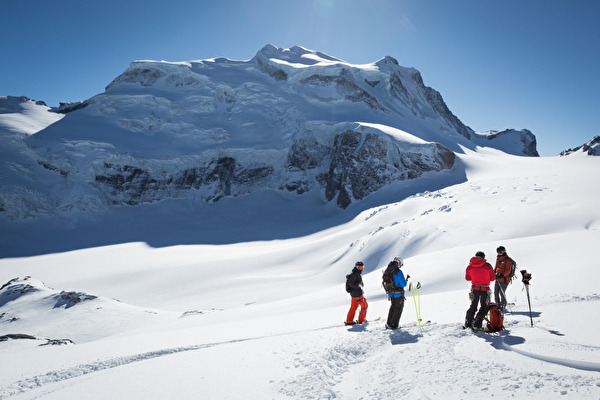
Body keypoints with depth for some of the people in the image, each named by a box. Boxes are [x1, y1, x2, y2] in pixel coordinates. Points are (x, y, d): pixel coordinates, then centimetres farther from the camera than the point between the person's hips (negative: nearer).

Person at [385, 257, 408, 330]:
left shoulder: (387, 271, 0)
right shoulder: (398, 272, -23)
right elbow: (403, 284, -20)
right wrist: (406, 280, -1)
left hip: (391, 293, 7)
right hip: (398, 294, -7)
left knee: (393, 306, 24)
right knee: (398, 308, 9)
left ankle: (389, 324, 27)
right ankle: (394, 325, 11)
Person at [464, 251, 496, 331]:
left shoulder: (470, 266, -1)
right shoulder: (487, 266, -9)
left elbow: (467, 278, 8)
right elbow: (493, 278, -2)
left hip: (474, 288, 3)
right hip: (485, 289, -3)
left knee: (473, 306, 18)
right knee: (483, 308, 9)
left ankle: (467, 324, 20)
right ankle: (476, 325, -1)